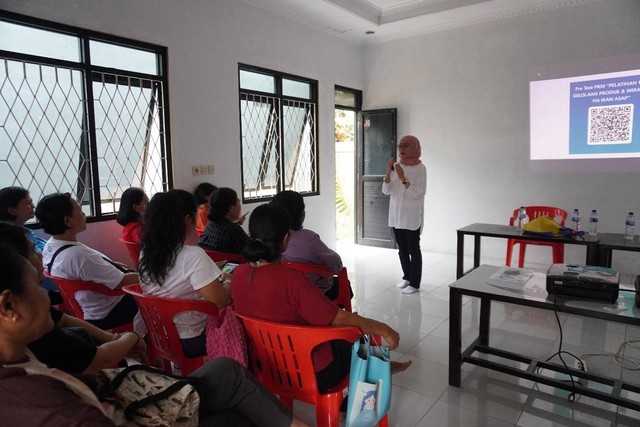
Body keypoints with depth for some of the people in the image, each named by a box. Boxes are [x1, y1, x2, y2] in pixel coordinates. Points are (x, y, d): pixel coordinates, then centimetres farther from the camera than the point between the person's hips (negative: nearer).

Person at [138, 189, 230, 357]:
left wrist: (209, 271, 15)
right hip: (190, 340, -7)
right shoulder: (193, 255, -25)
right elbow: (220, 301, -25)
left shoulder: (146, 252, -2)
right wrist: (229, 284, -5)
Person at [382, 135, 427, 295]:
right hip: (396, 215, 5)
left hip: (412, 217, -5)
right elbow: (386, 191, -1)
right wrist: (388, 173, -14)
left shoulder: (420, 168, -10)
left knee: (413, 250, 1)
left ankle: (415, 283, 10)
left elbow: (417, 193, -18)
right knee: (402, 249, 14)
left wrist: (403, 178, -25)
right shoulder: (396, 166, 5)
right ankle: (407, 277, 30)